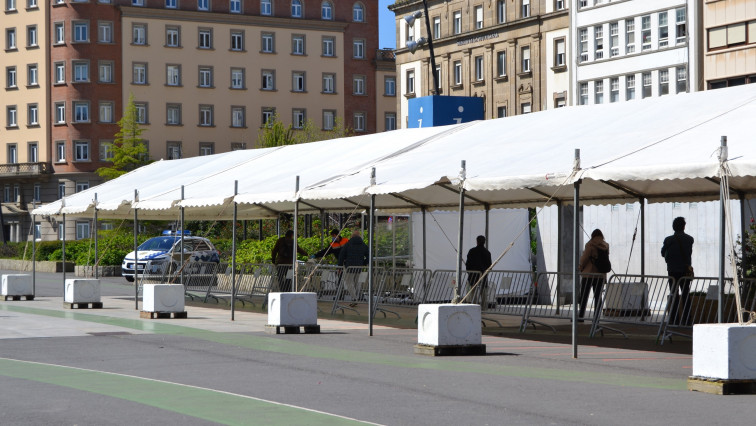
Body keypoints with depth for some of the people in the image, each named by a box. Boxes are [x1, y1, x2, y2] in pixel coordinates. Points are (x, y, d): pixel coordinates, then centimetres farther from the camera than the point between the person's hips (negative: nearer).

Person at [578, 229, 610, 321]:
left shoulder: (590, 244, -9)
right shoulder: (606, 245, 7)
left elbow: (585, 257, -11)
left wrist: (580, 267, 7)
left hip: (589, 273, -4)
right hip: (601, 275, 4)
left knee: (583, 296, 1)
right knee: (598, 296, 7)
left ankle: (581, 316, -2)